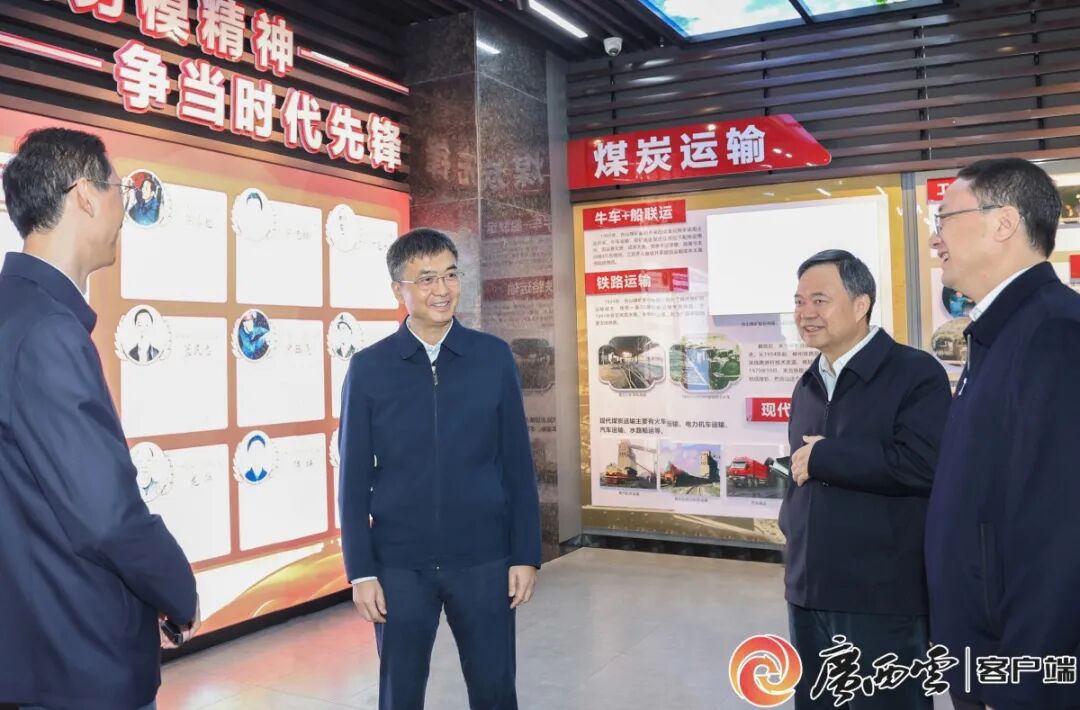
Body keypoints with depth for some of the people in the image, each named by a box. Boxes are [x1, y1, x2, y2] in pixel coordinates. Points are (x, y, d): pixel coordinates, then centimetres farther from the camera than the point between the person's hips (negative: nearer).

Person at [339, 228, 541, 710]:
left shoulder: (493, 357, -1)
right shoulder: (368, 368, -3)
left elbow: (517, 464, 1)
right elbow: (354, 479, -1)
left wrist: (526, 554, -1)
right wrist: (361, 570, -4)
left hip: (483, 559, 0)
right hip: (400, 564, 0)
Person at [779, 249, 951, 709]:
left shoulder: (915, 373, -10)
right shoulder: (807, 386, 15)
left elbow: (923, 464, -24)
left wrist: (824, 456, -16)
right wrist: (791, 521, 8)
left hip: (881, 596, -7)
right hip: (808, 591, 7)